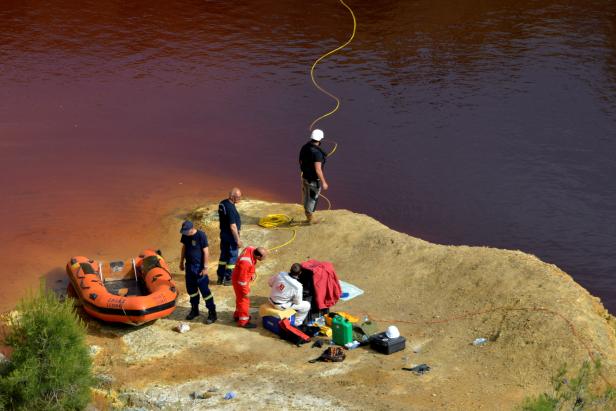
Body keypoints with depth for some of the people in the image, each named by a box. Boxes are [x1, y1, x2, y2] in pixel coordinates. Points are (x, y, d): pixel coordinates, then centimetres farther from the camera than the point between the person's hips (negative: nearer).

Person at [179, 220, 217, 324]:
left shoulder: (201, 235, -19)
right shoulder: (185, 235, 0)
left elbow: (206, 252, -16)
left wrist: (205, 267, -16)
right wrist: (181, 262, 17)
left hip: (199, 267, -7)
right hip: (189, 266, 7)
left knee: (204, 290, -5)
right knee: (191, 288, 15)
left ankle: (212, 313, 0)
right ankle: (194, 309, 31)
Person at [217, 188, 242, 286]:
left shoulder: (222, 203, 1)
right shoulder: (231, 209, -27)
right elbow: (233, 226, -25)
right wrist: (238, 239, -17)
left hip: (223, 233, 9)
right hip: (231, 236, -9)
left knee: (224, 255, 18)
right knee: (232, 257, 5)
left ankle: (220, 277, 26)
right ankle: (228, 279, 12)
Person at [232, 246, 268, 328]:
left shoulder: (251, 249, -18)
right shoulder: (246, 262, -41)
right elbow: (242, 279, -29)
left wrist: (252, 274, 10)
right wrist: (245, 292, -18)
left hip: (244, 278, 9)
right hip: (239, 280, -9)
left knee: (240, 298, 26)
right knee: (244, 300, 5)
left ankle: (237, 315, 45)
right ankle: (243, 321, 20)